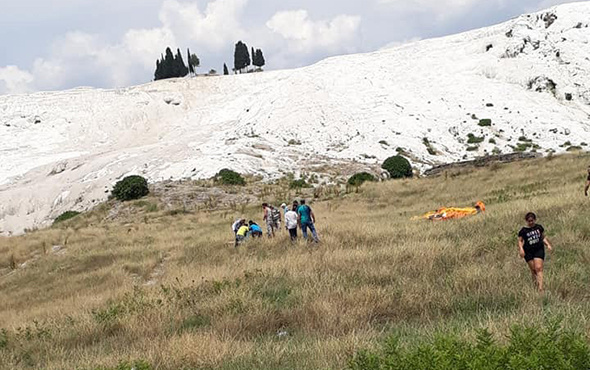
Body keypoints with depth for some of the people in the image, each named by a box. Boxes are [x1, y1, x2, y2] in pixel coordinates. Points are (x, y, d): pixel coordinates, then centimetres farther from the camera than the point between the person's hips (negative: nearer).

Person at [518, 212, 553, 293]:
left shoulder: (539, 227, 6)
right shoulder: (523, 231, -2)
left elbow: (543, 237, 17)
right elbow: (520, 241, 3)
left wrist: (548, 244, 5)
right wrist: (521, 249, -13)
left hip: (539, 250, 0)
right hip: (528, 252, 0)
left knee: (539, 268, -11)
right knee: (533, 269, 2)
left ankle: (540, 288, -17)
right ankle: (536, 285, 17)